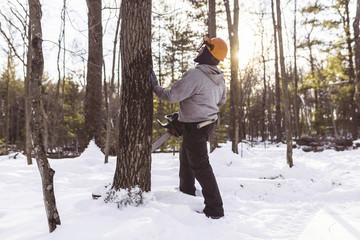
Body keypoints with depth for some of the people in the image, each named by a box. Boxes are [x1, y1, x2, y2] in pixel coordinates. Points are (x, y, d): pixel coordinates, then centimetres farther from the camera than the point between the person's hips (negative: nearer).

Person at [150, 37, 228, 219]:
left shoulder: (195, 75, -26)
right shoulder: (219, 78, 2)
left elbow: (171, 95, -23)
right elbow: (222, 101, 16)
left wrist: (155, 86, -6)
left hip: (195, 127, -10)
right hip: (208, 121, 10)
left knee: (200, 166, -1)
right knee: (186, 158, 26)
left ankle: (215, 209, 6)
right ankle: (186, 192, 44)